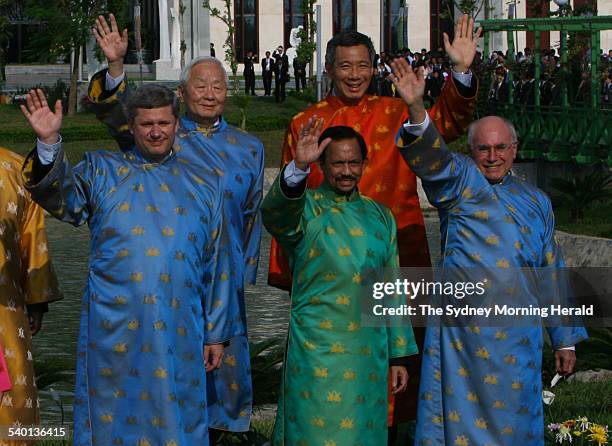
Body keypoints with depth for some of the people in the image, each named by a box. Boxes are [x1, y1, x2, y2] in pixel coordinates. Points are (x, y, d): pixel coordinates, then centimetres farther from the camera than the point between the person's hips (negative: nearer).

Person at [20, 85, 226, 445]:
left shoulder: (203, 186, 14)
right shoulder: (102, 172, 9)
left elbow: (215, 266, 14)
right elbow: (59, 198, -10)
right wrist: (49, 144, -27)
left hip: (179, 331, 2)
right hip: (114, 329, -1)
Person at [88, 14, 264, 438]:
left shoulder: (248, 148, 10)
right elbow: (118, 115, -14)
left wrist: (245, 271, 15)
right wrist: (115, 67, -31)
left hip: (223, 272, 2)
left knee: (222, 351, 3)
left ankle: (216, 426, 16)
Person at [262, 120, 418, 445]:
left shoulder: (379, 216, 11)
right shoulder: (305, 208, -2)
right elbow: (275, 211, -27)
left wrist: (398, 356, 10)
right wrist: (299, 167, -45)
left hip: (369, 354, 4)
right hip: (317, 353, -4)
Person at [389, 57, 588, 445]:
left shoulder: (536, 202, 15)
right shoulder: (461, 180, 4)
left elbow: (552, 273, 18)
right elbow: (433, 158, -18)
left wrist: (565, 338, 15)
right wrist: (417, 110, -37)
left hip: (517, 337, 3)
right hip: (462, 330, -3)